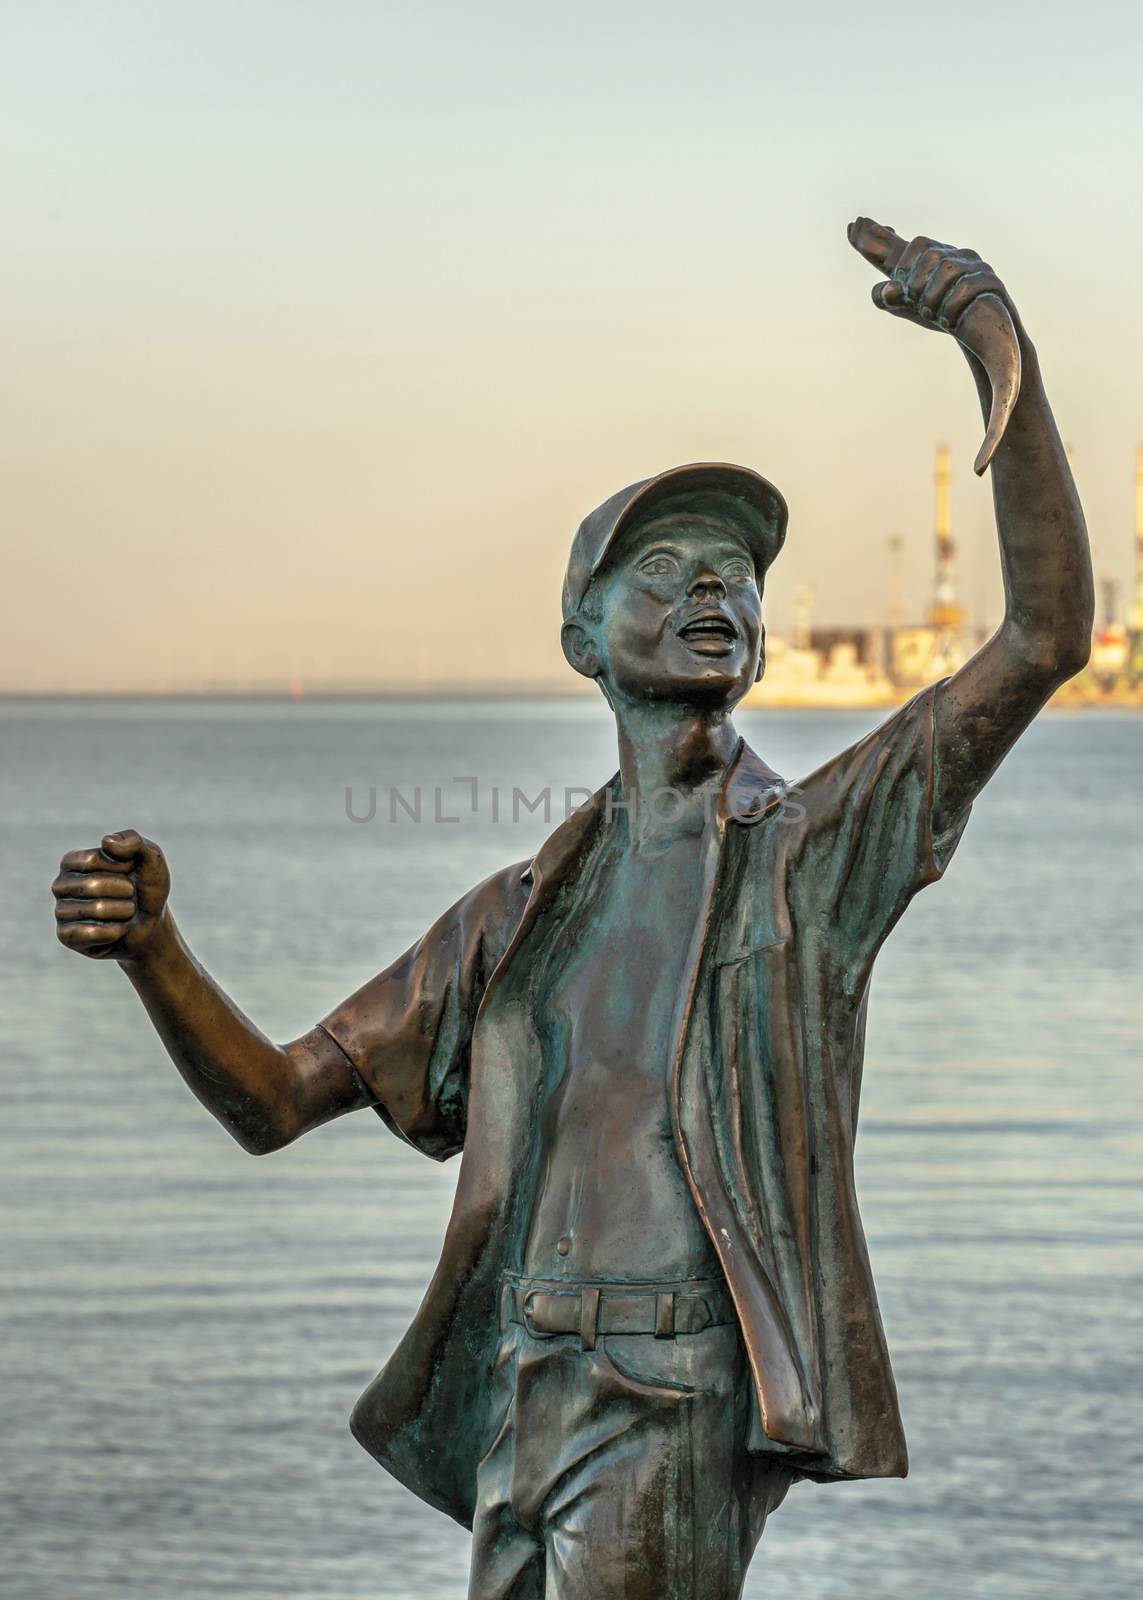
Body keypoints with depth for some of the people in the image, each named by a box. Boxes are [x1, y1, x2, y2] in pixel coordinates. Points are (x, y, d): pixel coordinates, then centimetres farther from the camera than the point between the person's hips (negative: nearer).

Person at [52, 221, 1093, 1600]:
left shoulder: (815, 847, 3)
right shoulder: (518, 916, 17)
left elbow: (1046, 635, -10)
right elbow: (272, 1100, 15)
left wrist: (1001, 347, -18)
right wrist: (149, 949, -6)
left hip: (687, 1397, -6)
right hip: (525, 1402, 6)